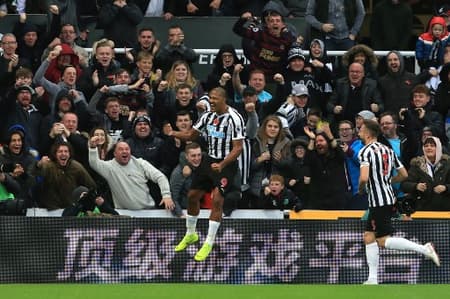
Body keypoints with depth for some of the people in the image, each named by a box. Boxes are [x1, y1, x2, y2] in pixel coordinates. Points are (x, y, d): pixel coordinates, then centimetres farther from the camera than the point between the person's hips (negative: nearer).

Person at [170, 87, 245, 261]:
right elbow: (191, 134, 13)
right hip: (209, 160, 7)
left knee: (217, 200, -16)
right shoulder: (208, 116, 3)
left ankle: (209, 244, -7)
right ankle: (190, 235, 32)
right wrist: (172, 133, -6)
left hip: (227, 164, -7)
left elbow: (238, 148, -19)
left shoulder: (234, 119, -17)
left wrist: (221, 165, -30)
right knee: (192, 195, 10)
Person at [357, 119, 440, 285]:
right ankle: (372, 280, 10)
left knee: (383, 241, -5)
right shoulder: (387, 150, 12)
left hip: (378, 201, -9)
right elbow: (404, 174, 15)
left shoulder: (365, 151, -13)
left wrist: (360, 189, -5)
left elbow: (364, 178, -26)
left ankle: (423, 249, -14)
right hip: (388, 198, 9)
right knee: (369, 237, 12)